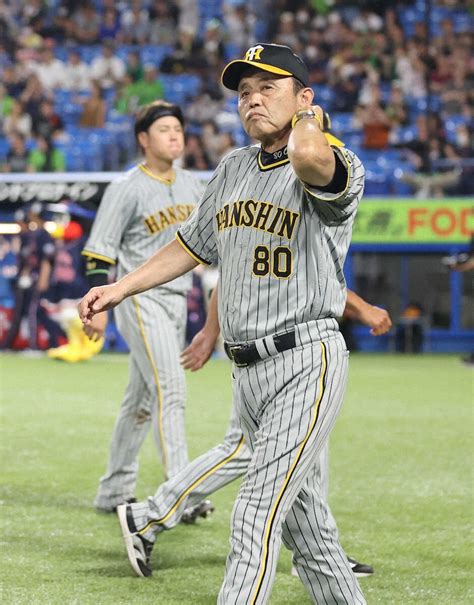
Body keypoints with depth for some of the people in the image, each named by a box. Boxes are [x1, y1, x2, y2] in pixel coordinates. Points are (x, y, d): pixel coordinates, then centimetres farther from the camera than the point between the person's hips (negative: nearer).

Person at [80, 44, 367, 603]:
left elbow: (309, 157, -37)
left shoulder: (340, 165, -12)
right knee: (301, 517, 14)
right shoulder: (232, 170, 13)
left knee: (258, 513, -14)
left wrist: (308, 120, -15)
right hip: (246, 368, 8)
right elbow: (193, 245, 26)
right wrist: (122, 288, 20)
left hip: (306, 363, -8)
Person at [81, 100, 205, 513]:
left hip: (177, 301, 7)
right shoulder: (126, 189, -9)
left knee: (142, 399, 12)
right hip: (140, 299, -7)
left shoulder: (192, 186, 10)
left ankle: (114, 492, 21)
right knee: (170, 389, -17)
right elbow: (100, 251, -10)